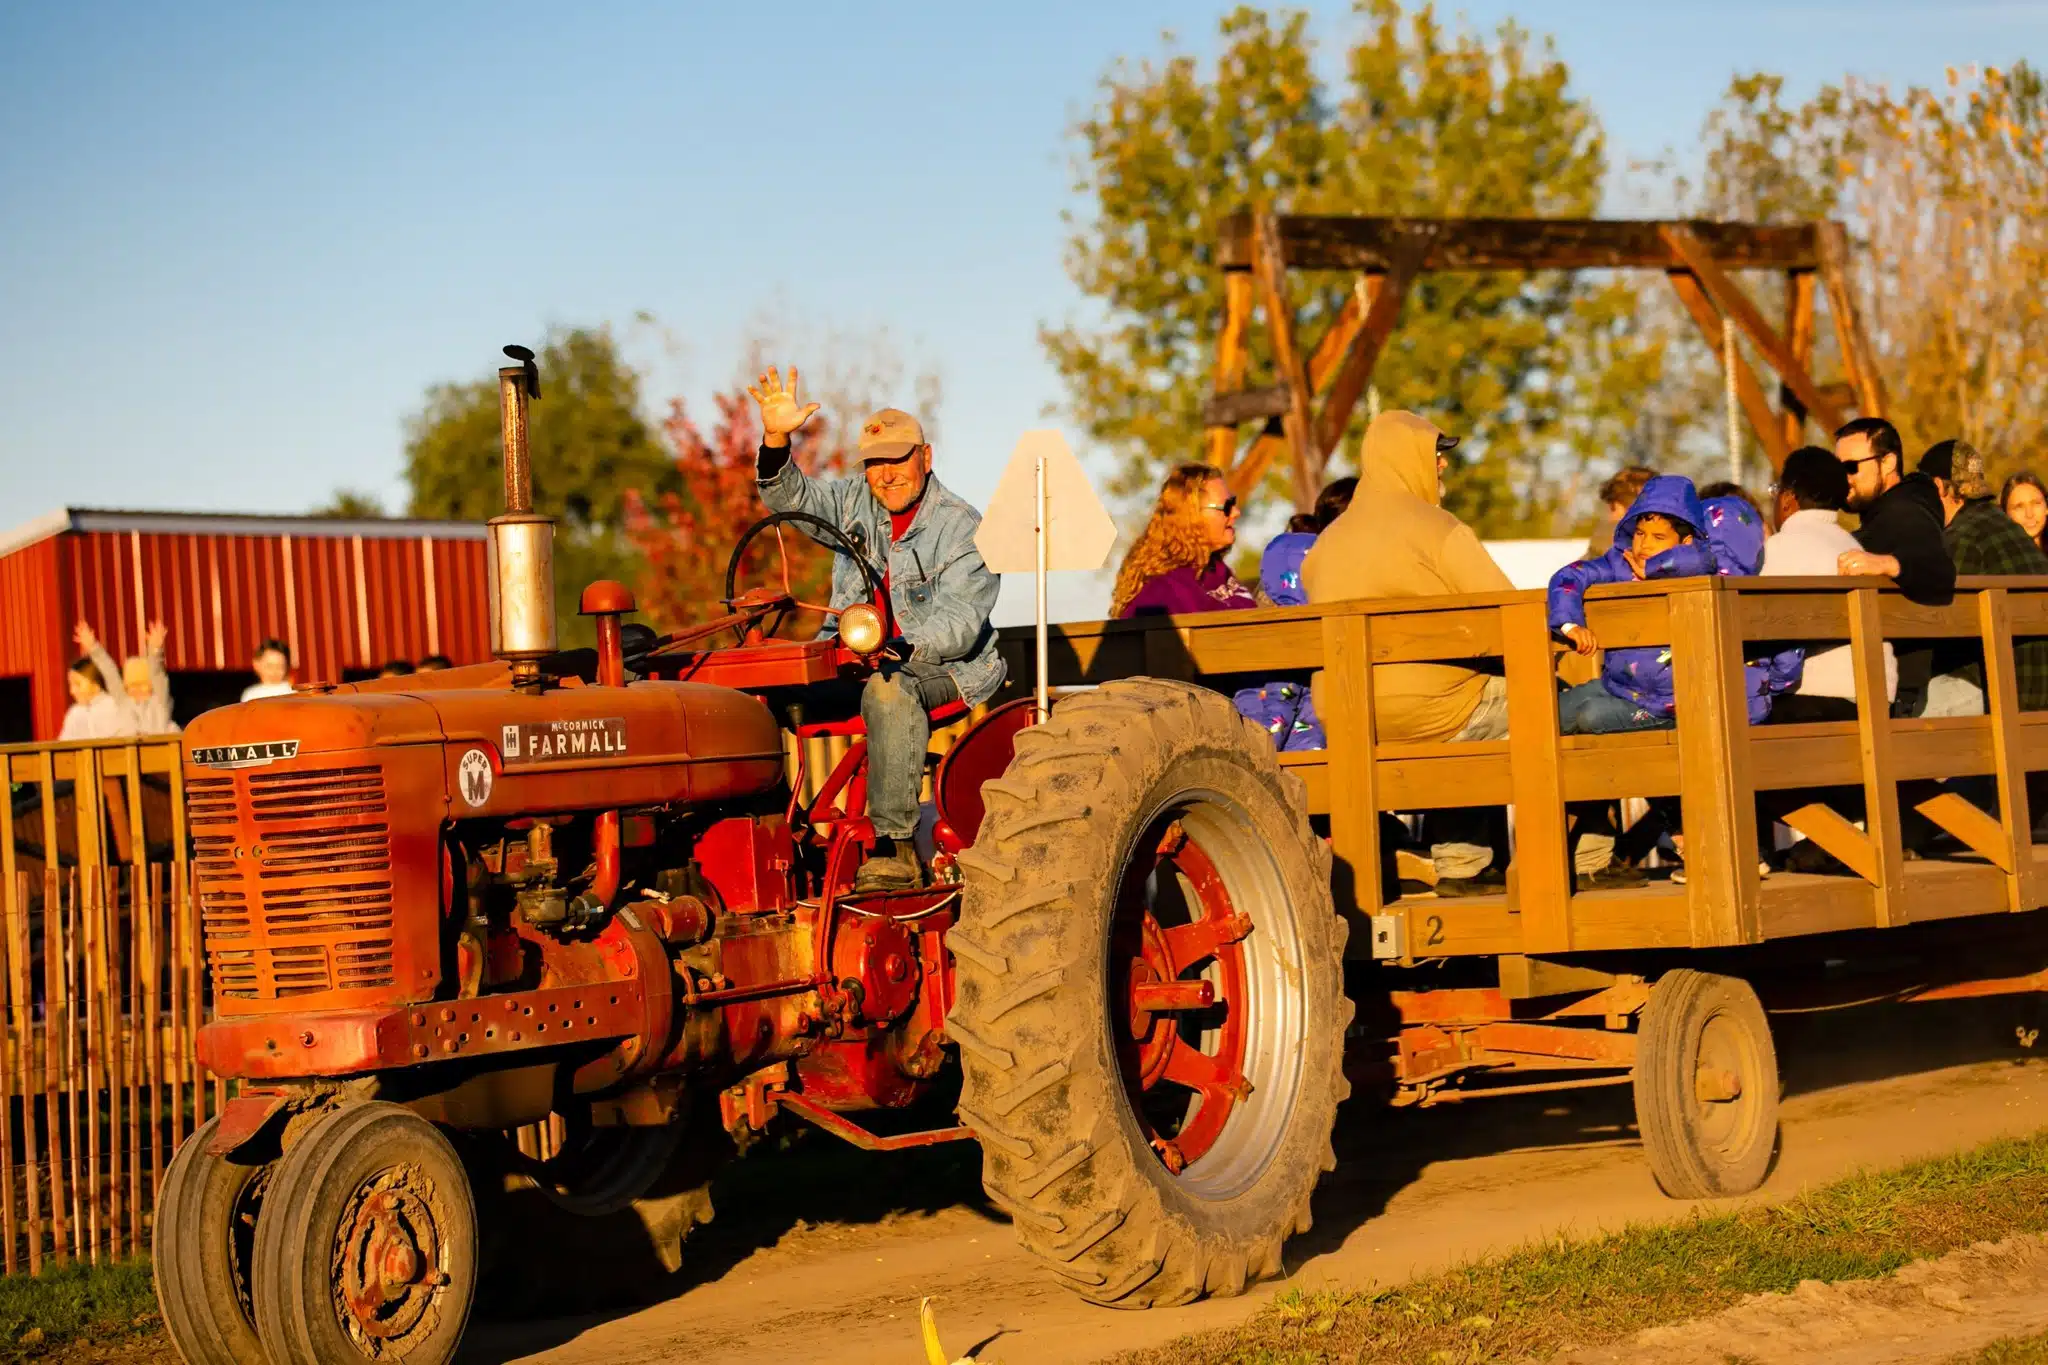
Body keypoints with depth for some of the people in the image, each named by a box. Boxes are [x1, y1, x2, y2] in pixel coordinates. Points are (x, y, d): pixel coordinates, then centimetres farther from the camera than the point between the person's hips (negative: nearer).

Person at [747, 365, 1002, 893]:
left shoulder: (963, 528, -7)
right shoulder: (855, 503, 10)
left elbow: (959, 623, -17)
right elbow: (790, 496, -1)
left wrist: (900, 649, -35)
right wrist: (776, 439, -21)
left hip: (945, 668, -6)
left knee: (889, 690, -39)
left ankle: (896, 846, -40)